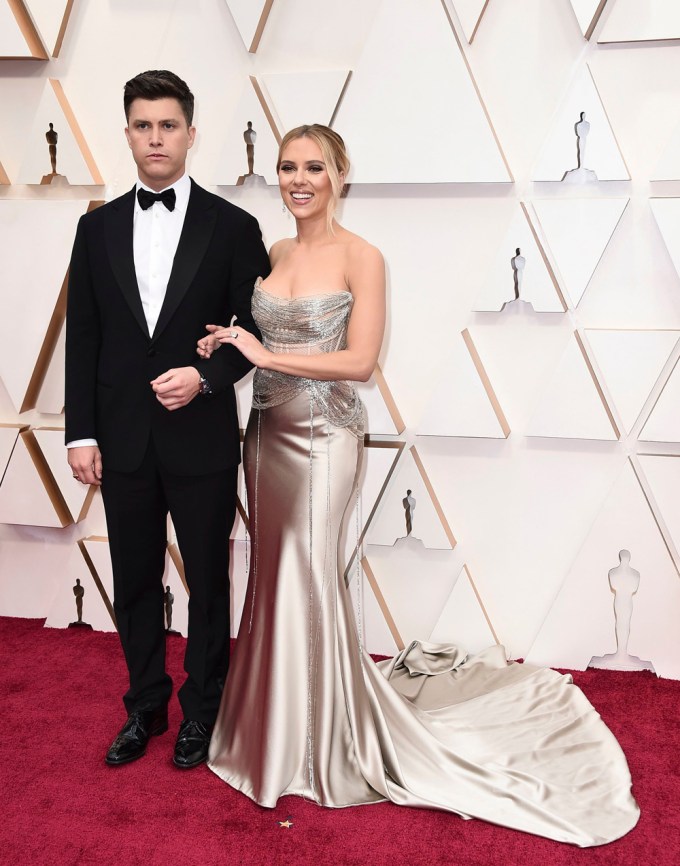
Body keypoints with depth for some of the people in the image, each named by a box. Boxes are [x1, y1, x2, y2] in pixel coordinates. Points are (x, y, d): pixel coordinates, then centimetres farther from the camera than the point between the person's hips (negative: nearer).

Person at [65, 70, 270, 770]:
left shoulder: (232, 227, -2)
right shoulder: (98, 228, 6)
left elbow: (255, 330, 0)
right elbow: (83, 339, 6)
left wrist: (205, 376, -17)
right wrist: (81, 433, 1)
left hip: (201, 441, -2)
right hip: (124, 442, 3)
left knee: (208, 583, 11)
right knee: (135, 585, 14)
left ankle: (201, 710, 30)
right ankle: (145, 706, 33)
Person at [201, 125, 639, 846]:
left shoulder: (360, 258, -9)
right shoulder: (269, 254, 8)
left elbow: (359, 360, -16)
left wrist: (265, 354, -18)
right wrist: (228, 347, -5)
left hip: (324, 436, -5)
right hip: (267, 432, 6)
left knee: (307, 578, -1)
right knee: (275, 575, 11)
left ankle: (324, 742, 19)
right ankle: (280, 725, 29)